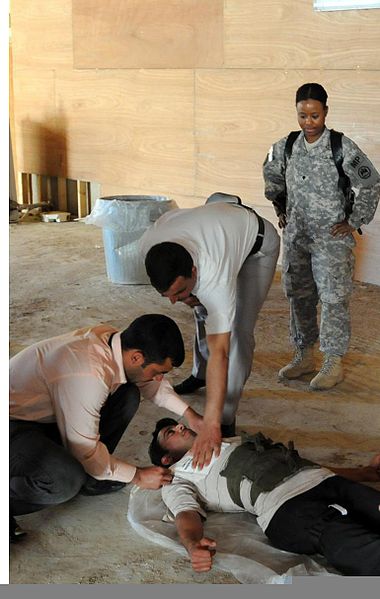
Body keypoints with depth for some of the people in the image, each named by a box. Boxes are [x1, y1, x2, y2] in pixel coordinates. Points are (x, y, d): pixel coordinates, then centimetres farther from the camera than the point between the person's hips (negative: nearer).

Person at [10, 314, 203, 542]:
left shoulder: (112, 339, -8)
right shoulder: (88, 376, -33)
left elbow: (151, 384, 15)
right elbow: (84, 452, -22)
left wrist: (189, 413, 6)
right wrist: (137, 476, -12)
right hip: (14, 426, -9)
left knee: (127, 395, -1)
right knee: (66, 480, -35)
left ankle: (88, 477, 8)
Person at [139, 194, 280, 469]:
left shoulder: (214, 276, -48)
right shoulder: (148, 244, -33)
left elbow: (219, 353, -49)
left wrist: (210, 425, -53)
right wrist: (188, 295, -11)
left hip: (258, 244, -6)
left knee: (238, 331, -16)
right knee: (201, 310, 21)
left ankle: (225, 422, -9)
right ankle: (200, 374, 48)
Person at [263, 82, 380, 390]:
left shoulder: (343, 148, -12)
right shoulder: (286, 147, 2)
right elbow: (271, 173, 22)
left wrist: (353, 222, -6)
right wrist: (280, 209, 18)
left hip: (332, 237, -5)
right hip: (296, 235, 5)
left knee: (333, 298, -5)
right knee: (299, 296, 12)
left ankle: (334, 362, 5)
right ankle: (304, 355, 26)